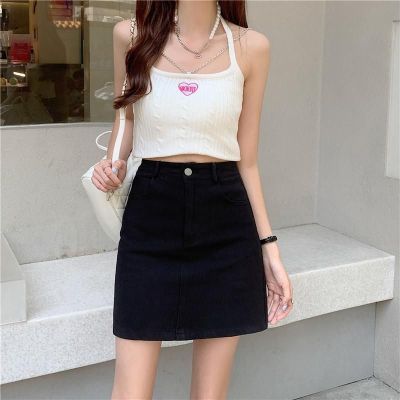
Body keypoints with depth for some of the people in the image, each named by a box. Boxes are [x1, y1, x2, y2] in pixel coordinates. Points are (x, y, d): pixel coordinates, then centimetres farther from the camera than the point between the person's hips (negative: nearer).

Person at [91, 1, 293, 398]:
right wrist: (113, 165, -4)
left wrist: (269, 248, 5)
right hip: (149, 221, 0)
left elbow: (247, 161, 6)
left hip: (225, 226, 1)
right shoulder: (131, 35, 3)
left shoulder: (251, 46, 2)